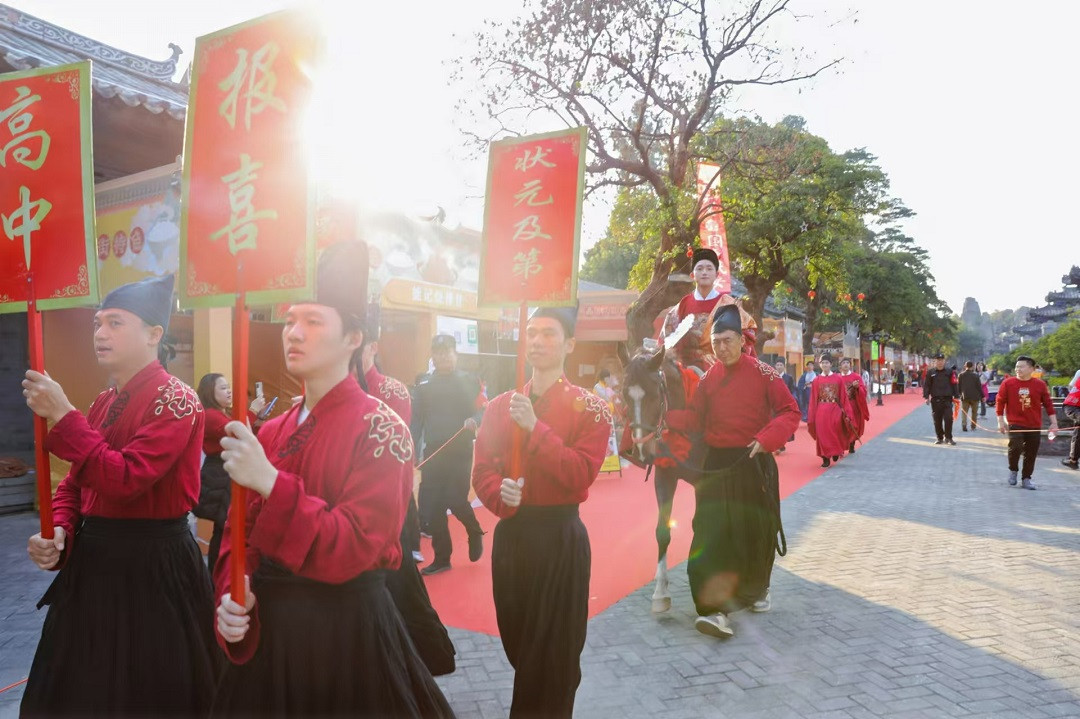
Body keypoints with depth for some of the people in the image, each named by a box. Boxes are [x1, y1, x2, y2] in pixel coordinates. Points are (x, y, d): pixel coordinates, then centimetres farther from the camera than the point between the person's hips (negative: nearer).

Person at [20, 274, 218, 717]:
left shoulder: (175, 400, -17)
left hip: (152, 569, -8)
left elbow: (125, 480, -26)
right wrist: (59, 532, -5)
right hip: (93, 565, 8)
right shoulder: (104, 401, 9)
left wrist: (62, 417, -24)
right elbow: (75, 484, 14)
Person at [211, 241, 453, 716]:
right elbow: (241, 534, 8)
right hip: (269, 627, 6)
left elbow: (354, 548, -22)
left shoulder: (380, 427, -15)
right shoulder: (270, 433, 5)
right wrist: (231, 595, -11)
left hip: (347, 629, -6)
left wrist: (270, 482, -29)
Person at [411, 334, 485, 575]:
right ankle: (442, 557, 19)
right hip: (432, 453, 3)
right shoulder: (424, 385, 8)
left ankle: (475, 533, 24)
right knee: (432, 506, 3)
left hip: (460, 452, -3)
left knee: (455, 500, -8)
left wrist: (475, 419, -26)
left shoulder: (470, 382, 1)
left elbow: (483, 409, -4)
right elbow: (416, 421, 5)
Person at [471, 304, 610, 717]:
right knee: (516, 644, 18)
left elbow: (581, 474, -18)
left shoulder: (590, 408, -7)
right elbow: (482, 470, 4)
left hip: (560, 537, -4)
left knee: (554, 652, 6)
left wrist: (534, 427, -24)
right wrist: (500, 493, -18)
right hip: (510, 534, 4)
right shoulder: (500, 405, 6)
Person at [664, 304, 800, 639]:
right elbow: (694, 419, 6)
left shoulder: (763, 373, -6)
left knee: (756, 532, 11)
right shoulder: (709, 378, 4)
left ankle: (757, 589, 37)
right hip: (717, 464, 2)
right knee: (711, 533, -7)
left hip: (755, 463, -2)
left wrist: (767, 439, -21)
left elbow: (790, 412, -7)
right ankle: (714, 608, -6)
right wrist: (667, 415, -12)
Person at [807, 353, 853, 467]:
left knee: (835, 434, 3)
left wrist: (847, 413, -3)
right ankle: (825, 458, 11)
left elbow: (844, 397, 1)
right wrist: (811, 417, 0)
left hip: (835, 410, -1)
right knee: (823, 435, 2)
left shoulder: (838, 379, 0)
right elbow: (813, 400, 3)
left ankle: (836, 452, 30)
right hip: (821, 411, 1)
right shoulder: (816, 380, 3)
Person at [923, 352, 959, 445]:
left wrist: (956, 396, -1)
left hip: (947, 399, -1)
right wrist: (926, 397, -2)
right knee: (937, 420, 6)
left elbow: (954, 384, 5)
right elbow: (926, 385, 5)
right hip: (935, 400, 1)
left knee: (948, 418, -9)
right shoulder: (930, 372, 5)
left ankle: (948, 437, 5)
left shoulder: (949, 372, 4)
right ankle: (940, 438, 18)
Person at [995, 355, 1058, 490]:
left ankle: (1026, 479, 20)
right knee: (1015, 447, -19)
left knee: (1031, 453, 5)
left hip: (1034, 426, 2)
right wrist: (1000, 421, -1)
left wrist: (1054, 423, 5)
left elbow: (1048, 404, 7)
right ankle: (1013, 470, 8)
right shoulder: (1008, 383, -3)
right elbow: (1000, 402, 1)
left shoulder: (1040, 385, 2)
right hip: (1015, 424, -2)